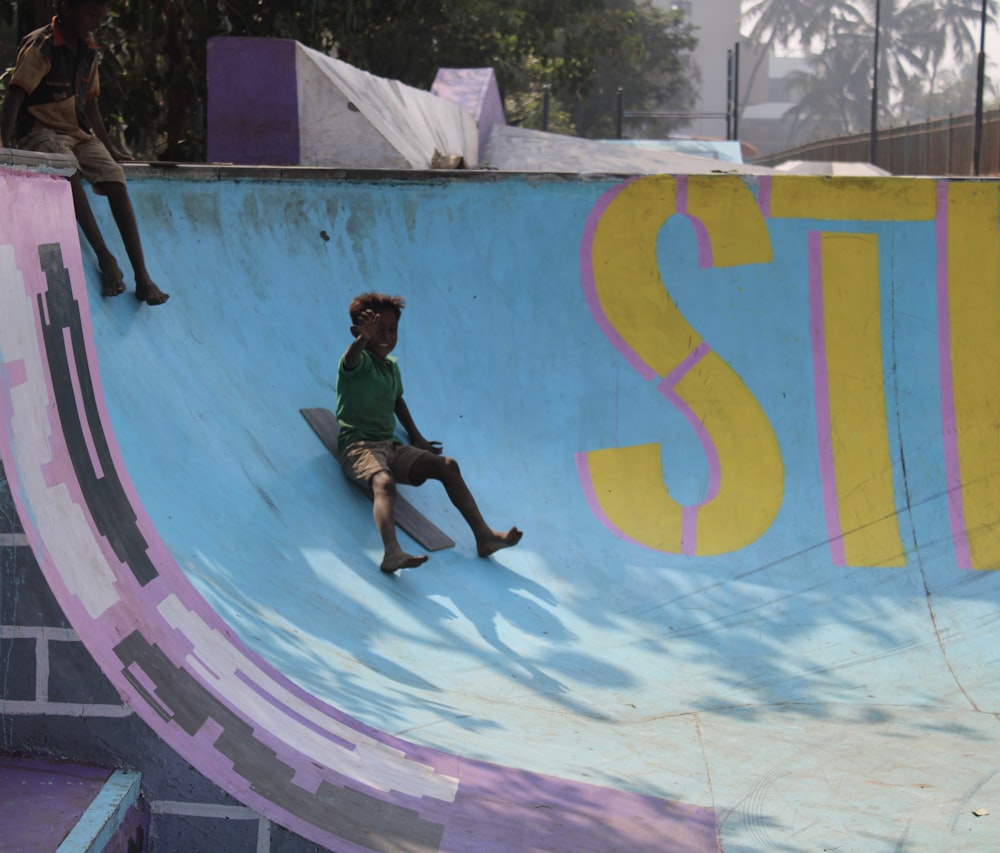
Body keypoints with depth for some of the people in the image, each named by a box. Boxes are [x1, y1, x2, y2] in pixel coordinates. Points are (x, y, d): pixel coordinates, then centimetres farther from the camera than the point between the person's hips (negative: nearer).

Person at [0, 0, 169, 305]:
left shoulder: (87, 50, 7)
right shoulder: (40, 47, -16)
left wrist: (109, 149, 18)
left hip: (78, 133, 6)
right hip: (40, 132, -6)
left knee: (115, 179, -16)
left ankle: (142, 277, -18)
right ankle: (104, 257, -35)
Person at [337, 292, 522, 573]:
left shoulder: (391, 367, 19)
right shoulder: (359, 361, -5)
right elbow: (352, 359, -30)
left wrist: (416, 437, 31)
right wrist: (363, 338, -53)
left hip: (390, 446, 7)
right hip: (358, 445, -7)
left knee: (447, 465, -10)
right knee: (384, 481, -38)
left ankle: (483, 535, -12)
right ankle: (391, 553, -60)